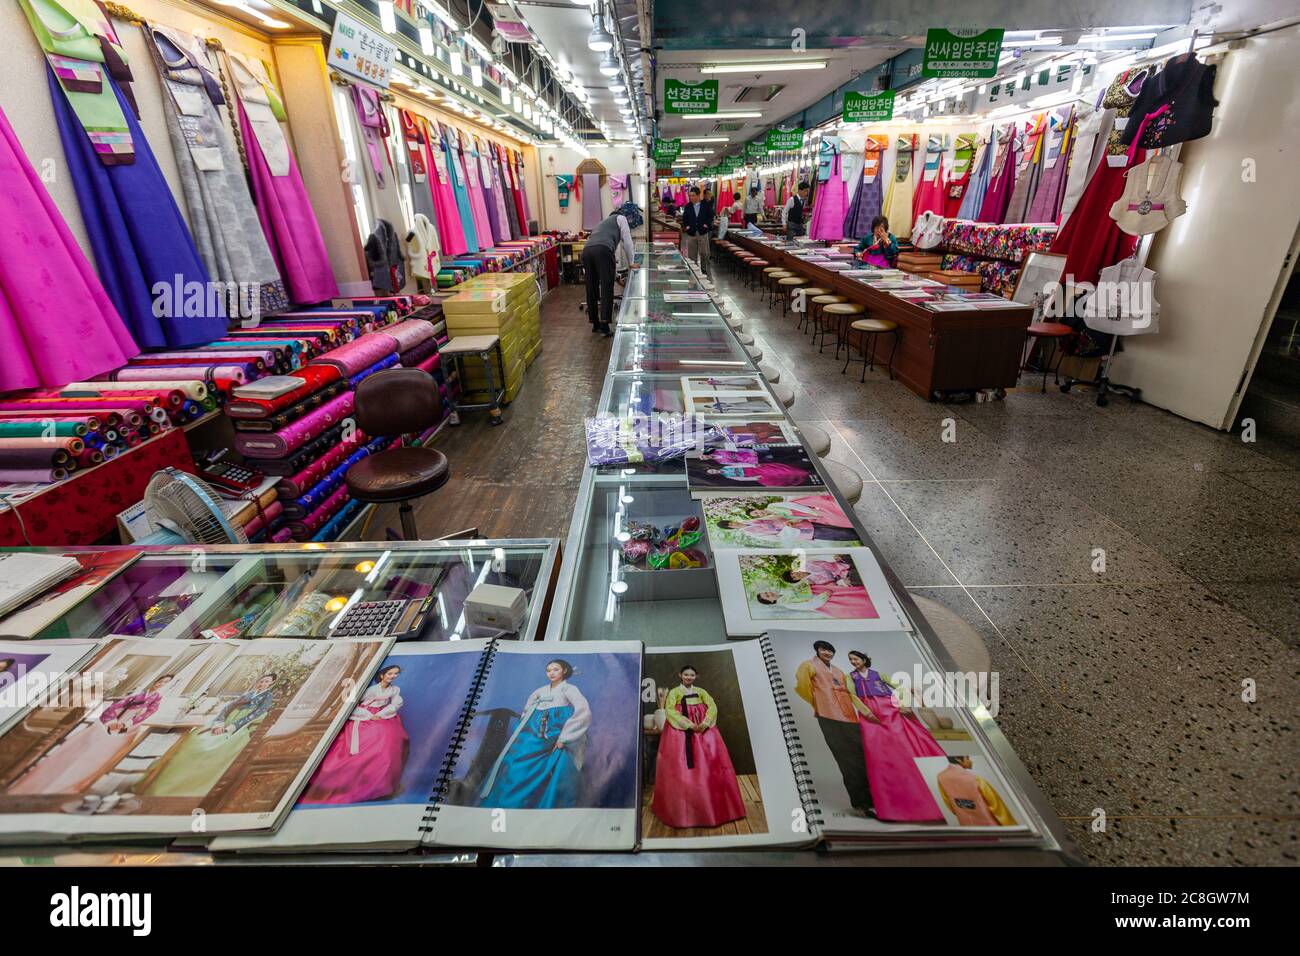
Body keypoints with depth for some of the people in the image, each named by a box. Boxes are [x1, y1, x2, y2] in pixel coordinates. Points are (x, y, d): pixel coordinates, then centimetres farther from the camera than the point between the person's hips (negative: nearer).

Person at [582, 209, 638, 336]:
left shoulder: (603, 222, 43)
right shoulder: (620, 218, 26)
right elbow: (626, 241, 18)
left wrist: (613, 269, 51)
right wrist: (631, 263, 28)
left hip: (586, 250, 6)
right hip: (602, 250, -6)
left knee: (591, 288, 11)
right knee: (606, 287, -7)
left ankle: (595, 323, 18)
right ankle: (604, 324, -15)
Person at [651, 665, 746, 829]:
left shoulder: (701, 691, 13)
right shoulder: (674, 692, 3)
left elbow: (712, 706, 1)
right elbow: (669, 711, -11)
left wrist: (705, 723, -17)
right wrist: (688, 724, -19)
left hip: (703, 729, 4)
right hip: (681, 730, -3)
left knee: (710, 763, 0)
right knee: (682, 767, -8)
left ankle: (711, 807, 11)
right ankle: (683, 809, 1)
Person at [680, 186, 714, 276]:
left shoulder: (706, 205, 1)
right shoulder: (688, 206, 7)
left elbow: (710, 216, 5)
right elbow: (684, 218, 14)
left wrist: (707, 224, -10)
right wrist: (686, 226, -2)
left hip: (703, 232, -2)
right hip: (691, 233, 2)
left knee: (704, 253, 1)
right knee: (692, 254, 4)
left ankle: (704, 270, 16)